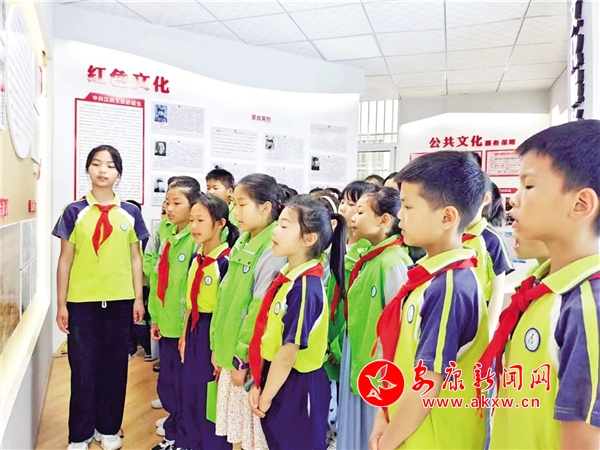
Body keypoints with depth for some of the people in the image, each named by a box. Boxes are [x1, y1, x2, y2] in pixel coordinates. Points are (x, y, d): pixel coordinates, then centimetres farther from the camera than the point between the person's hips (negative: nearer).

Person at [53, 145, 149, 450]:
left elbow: (135, 258, 6)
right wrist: (61, 304, -1)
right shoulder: (74, 212, 0)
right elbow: (65, 260, 1)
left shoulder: (130, 213, 4)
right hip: (82, 301, -1)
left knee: (115, 366, 10)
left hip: (120, 301, 1)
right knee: (83, 368, 7)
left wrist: (138, 298, 4)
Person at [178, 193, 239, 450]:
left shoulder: (226, 261, -18)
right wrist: (184, 335, 14)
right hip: (194, 331, 8)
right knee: (189, 395, 17)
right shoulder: (196, 258, 5)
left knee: (211, 398, 6)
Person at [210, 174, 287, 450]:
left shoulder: (272, 250, -18)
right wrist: (218, 345, 12)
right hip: (231, 350, 7)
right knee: (236, 427, 20)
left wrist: (243, 356, -14)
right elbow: (225, 296, 11)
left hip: (250, 356, -7)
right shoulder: (241, 243, 7)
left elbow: (261, 308, -19)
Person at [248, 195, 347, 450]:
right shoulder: (286, 277, 1)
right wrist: (258, 384, 6)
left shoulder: (306, 288, -24)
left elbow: (287, 354, -22)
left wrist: (265, 398, -11)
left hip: (297, 390, -8)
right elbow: (268, 337, 6)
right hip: (276, 382, 8)